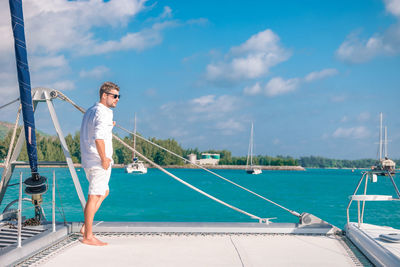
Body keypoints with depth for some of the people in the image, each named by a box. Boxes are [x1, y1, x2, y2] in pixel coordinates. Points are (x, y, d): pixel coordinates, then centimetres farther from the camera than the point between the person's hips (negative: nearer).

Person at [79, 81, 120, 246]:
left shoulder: (90, 111, 17)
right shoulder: (104, 113, -15)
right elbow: (98, 138, -28)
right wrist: (104, 159, -21)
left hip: (88, 161, 10)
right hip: (98, 162, -10)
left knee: (104, 191, 22)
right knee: (94, 197, -4)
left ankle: (85, 227, 19)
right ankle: (88, 237, 3)